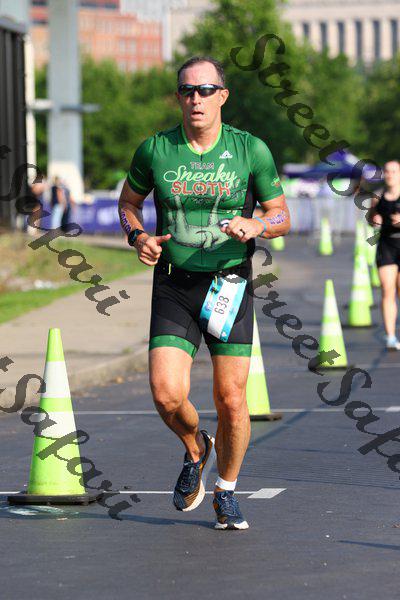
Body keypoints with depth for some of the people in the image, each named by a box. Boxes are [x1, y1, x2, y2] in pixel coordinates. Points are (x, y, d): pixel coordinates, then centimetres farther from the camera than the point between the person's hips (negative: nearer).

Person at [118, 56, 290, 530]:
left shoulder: (251, 150, -2)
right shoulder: (154, 150, -1)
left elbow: (281, 216, 6)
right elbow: (128, 202, 16)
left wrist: (255, 226, -16)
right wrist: (137, 237, -5)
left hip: (230, 285, 0)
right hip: (174, 287, 0)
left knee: (231, 400, -1)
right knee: (167, 394, -15)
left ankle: (226, 493, 24)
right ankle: (196, 450, 20)